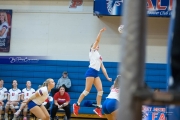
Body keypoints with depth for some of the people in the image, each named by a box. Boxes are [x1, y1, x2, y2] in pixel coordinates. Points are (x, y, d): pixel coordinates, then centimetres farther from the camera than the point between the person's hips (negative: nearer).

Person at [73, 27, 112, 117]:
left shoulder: (99, 57, 26)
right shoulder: (93, 51, 7)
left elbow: (103, 68, 24)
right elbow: (97, 40, -3)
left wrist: (107, 77, 20)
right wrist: (100, 32, -4)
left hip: (96, 74, 8)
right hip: (91, 72, -8)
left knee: (100, 90, -3)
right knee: (87, 90, -11)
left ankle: (98, 108, 0)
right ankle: (77, 105, -4)